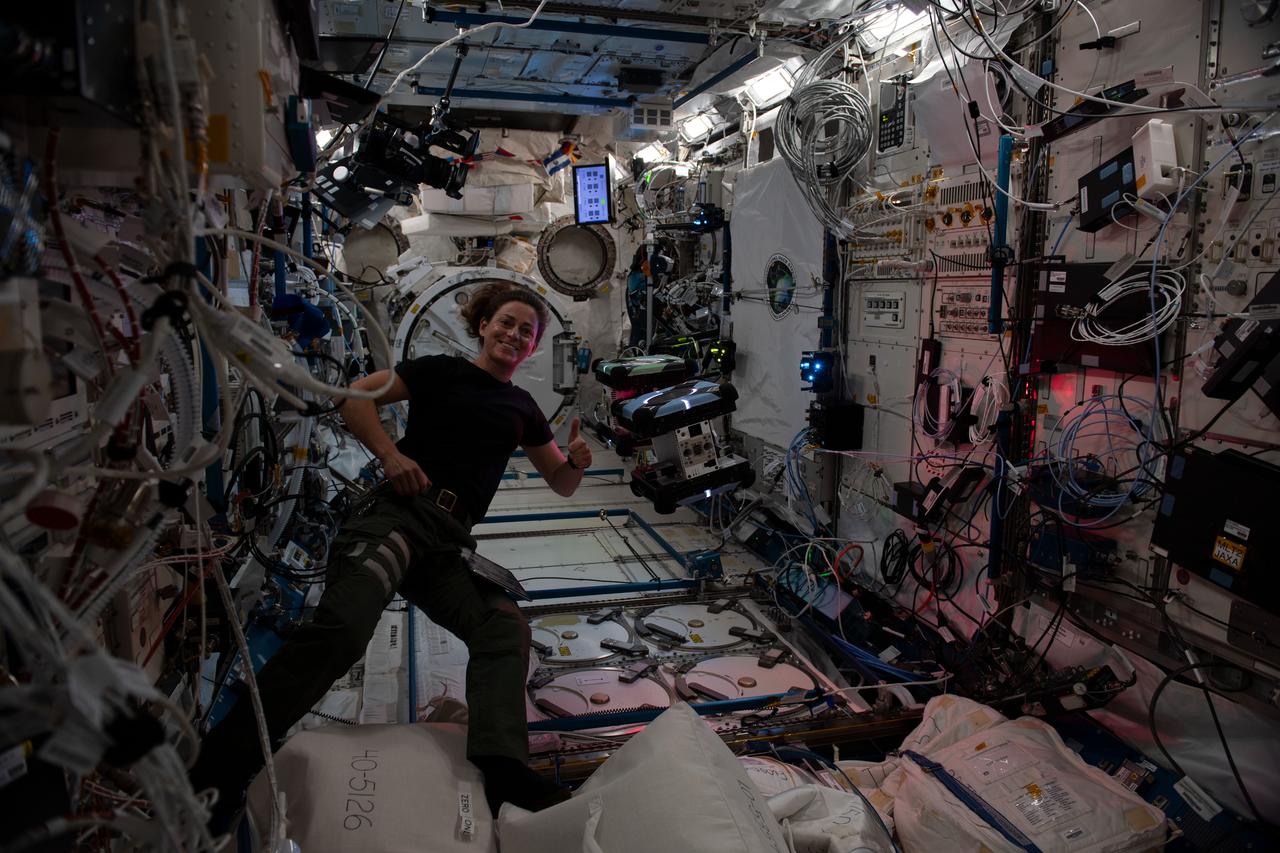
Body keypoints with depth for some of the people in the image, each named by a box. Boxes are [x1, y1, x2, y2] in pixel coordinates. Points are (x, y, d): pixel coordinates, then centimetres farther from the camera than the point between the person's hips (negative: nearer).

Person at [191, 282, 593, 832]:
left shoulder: (522, 407, 24)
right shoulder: (442, 371, 10)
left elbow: (560, 484, 27)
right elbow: (354, 396, 2)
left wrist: (576, 463, 3)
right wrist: (390, 454, -13)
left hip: (449, 542, 6)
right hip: (398, 512, -5)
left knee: (505, 626, -18)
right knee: (344, 625, -27)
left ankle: (503, 773, -29)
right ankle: (220, 769, -20)